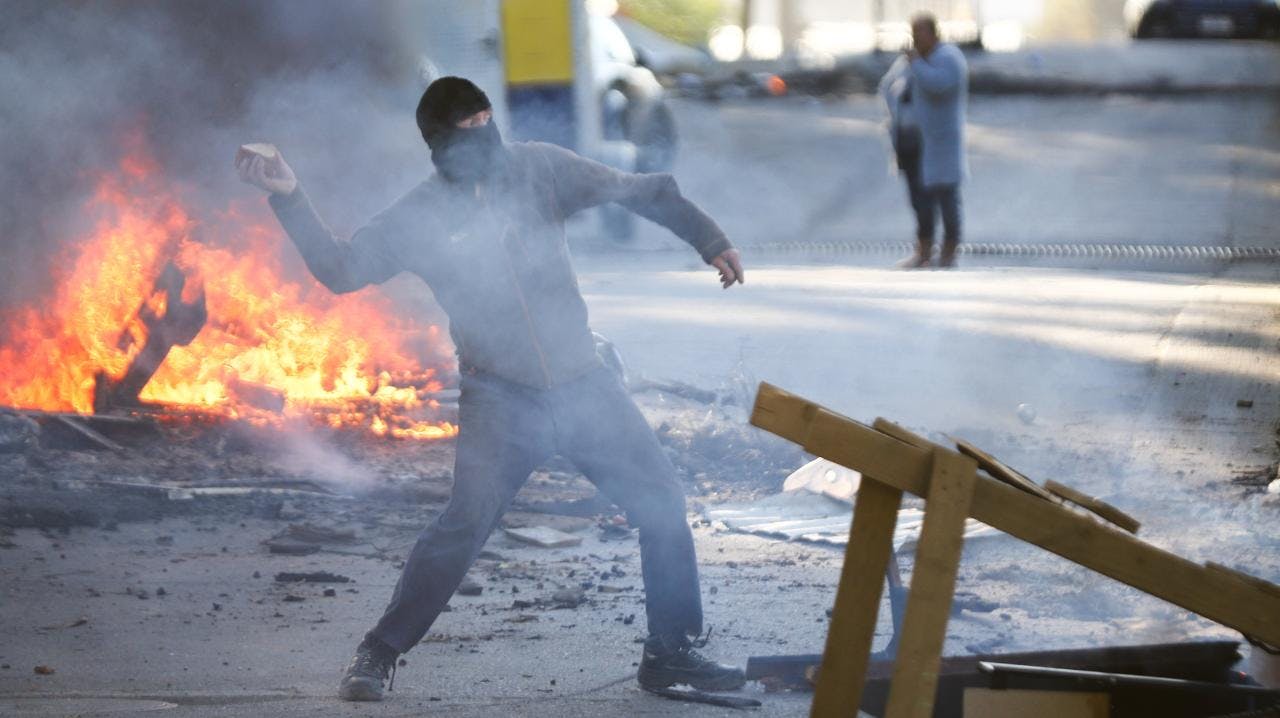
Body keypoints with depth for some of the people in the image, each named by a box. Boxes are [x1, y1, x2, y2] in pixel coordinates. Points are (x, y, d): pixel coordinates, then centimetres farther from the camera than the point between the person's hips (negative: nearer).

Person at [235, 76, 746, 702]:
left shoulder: (538, 169, -1)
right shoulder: (421, 217, -4)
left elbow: (634, 191, 6)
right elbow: (339, 269, -2)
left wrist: (709, 240, 0)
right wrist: (289, 198, -12)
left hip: (584, 384, 4)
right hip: (500, 397, -3)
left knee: (662, 503, 3)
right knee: (465, 522, -20)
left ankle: (671, 652, 20)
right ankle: (377, 655, -8)